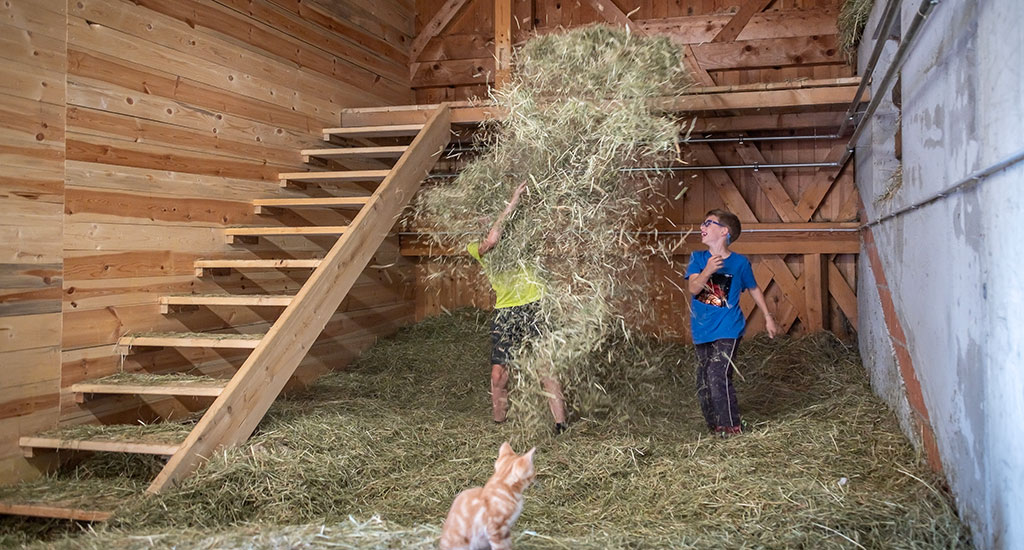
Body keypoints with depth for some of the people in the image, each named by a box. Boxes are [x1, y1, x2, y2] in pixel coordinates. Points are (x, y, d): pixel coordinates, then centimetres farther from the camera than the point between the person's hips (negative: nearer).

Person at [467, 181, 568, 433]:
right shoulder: (475, 247, 6)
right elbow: (490, 242, -15)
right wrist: (511, 203, -15)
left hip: (536, 306, 0)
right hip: (505, 312, 0)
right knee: (498, 373, -4)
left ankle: (560, 424, -4)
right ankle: (499, 425, 13)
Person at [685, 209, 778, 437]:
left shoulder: (740, 262, -5)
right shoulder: (697, 258, 1)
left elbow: (754, 289, 11)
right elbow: (693, 288, -12)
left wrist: (768, 318, 17)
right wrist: (707, 271, -30)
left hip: (728, 330, -4)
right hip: (702, 331, 4)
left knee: (718, 375, -18)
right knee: (703, 383, 10)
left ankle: (731, 428, -4)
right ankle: (715, 426, 26)